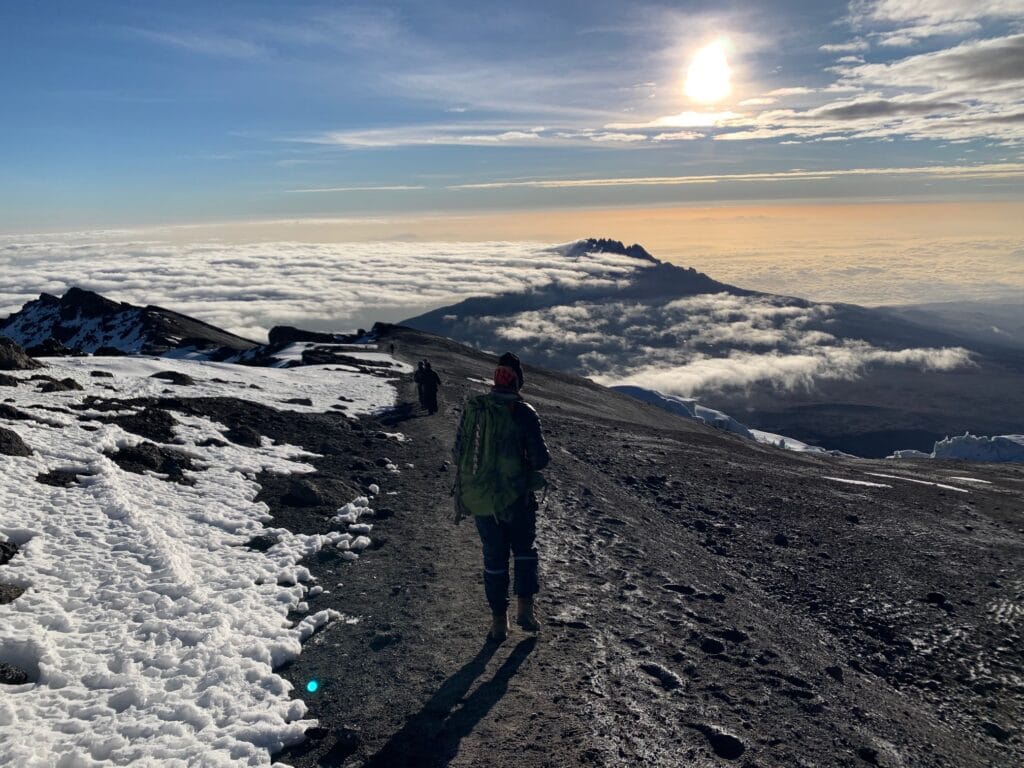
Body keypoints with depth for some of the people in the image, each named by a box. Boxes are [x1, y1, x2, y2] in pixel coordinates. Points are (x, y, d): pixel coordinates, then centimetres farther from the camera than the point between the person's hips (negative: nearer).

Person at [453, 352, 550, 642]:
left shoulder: (472, 408, -3)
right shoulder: (523, 412, -13)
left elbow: (459, 452, 2)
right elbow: (541, 458, -13)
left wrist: (461, 493, 14)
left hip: (479, 497, 3)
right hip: (517, 496, -2)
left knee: (494, 556, 14)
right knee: (524, 549, 20)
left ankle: (498, 621, 20)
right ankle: (525, 608, 17)